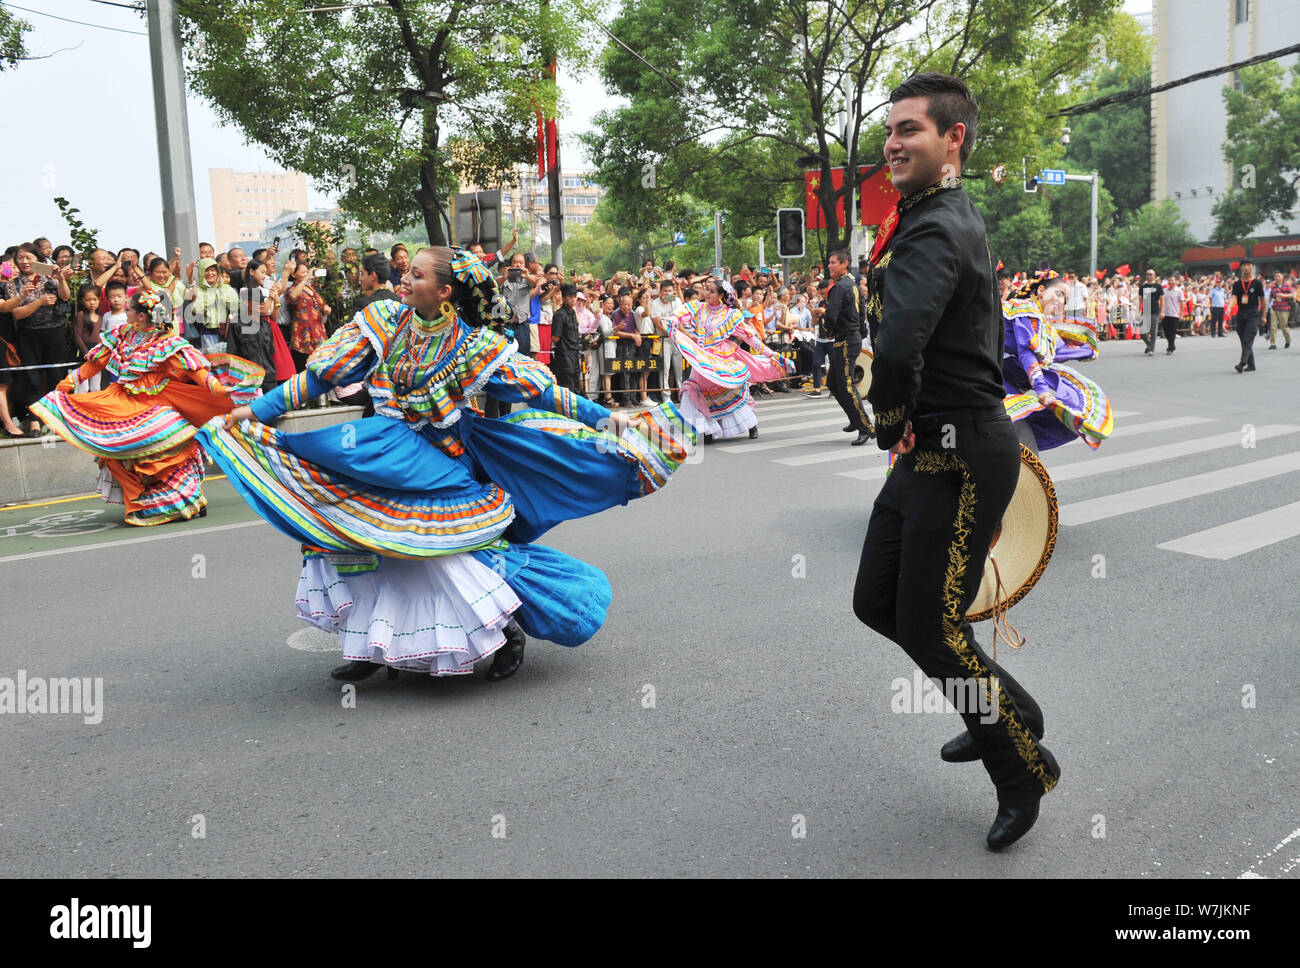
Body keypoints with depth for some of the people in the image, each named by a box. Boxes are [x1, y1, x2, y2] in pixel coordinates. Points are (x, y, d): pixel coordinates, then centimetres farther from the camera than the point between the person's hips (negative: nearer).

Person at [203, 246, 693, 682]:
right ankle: (373, 646, 10)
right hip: (387, 452, 4)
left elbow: (541, 391, -7)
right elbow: (320, 375, 0)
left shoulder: (475, 346, -10)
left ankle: (509, 626, 9)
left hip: (437, 459, -4)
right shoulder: (383, 320, -3)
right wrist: (255, 411, -2)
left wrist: (604, 418, -11)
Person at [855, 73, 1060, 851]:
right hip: (928, 450, 10)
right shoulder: (948, 216, 14)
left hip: (962, 457, -10)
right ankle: (1001, 709, 35)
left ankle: (1025, 765, 22)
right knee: (876, 604, 15)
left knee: (931, 626, -1)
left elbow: (898, 346, -39)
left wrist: (891, 420, -20)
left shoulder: (938, 232, -20)